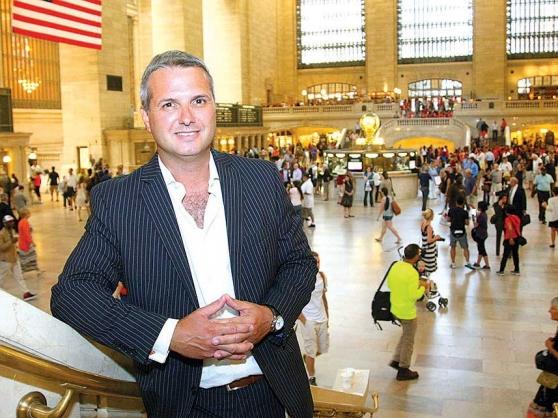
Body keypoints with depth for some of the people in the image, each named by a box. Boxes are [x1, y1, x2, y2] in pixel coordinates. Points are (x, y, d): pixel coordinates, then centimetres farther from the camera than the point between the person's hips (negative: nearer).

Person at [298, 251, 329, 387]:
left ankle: (307, 356, 44)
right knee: (311, 351, 2)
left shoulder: (322, 276, 2)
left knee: (323, 348, 16)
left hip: (322, 319, 6)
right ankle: (311, 378, 19)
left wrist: (327, 317, 14)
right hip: (309, 321, -6)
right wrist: (302, 319, -14)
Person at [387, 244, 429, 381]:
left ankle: (396, 360, 32)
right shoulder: (412, 273, -27)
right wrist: (423, 287, -8)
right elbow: (414, 296, -26)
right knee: (408, 341, 11)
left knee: (406, 335, 28)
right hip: (407, 312, -8)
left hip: (395, 308, 8)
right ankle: (403, 371, 24)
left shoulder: (396, 265, -3)